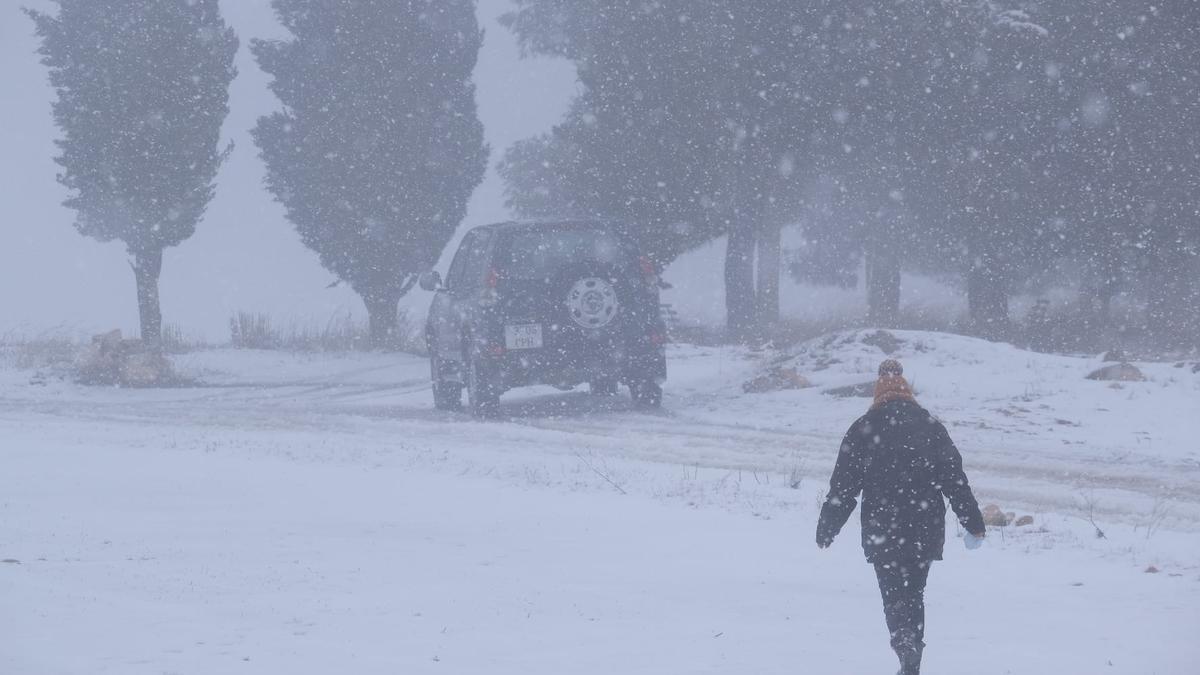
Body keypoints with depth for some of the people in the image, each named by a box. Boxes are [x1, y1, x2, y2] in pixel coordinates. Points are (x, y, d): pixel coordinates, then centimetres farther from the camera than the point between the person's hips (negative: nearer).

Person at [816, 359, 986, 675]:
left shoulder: (864, 429, -2)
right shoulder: (930, 426, 4)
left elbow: (844, 484, -1)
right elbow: (955, 478, 4)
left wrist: (827, 527, 6)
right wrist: (973, 522, 9)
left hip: (881, 530, -2)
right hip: (925, 529, 2)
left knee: (893, 595, 0)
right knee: (914, 593, 15)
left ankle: (905, 644, -26)